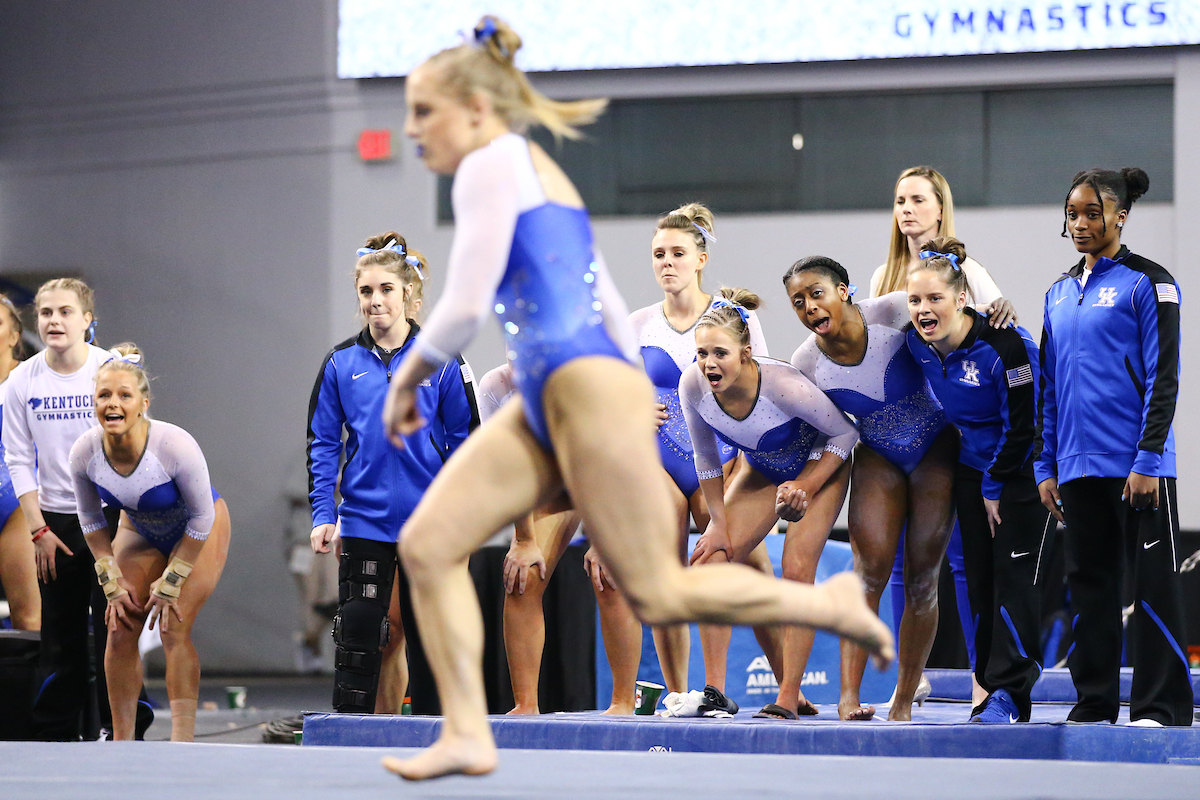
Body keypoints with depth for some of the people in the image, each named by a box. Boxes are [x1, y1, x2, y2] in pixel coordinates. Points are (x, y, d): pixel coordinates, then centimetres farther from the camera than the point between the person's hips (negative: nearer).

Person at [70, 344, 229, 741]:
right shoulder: (84, 451, -24)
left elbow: (201, 518, -21)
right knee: (120, 631, -5)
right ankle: (121, 743, 4)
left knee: (174, 630, -15)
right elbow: (92, 523, -5)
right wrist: (112, 584, -8)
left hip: (198, 532, -4)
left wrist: (170, 583, -17)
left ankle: (182, 742, -10)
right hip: (139, 530, 4)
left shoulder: (175, 445, -36)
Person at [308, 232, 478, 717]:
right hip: (363, 522, 1)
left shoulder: (440, 360, -2)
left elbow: (465, 440, 1)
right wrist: (322, 515, -4)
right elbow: (323, 444, 5)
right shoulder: (341, 364, 2)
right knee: (359, 633, -2)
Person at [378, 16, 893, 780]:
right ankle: (467, 734, -3)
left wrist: (406, 378, 1)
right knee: (427, 544, -1)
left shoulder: (494, 165, -6)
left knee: (659, 594, -4)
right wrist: (635, 423, 26)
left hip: (589, 387, -10)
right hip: (546, 401, 10)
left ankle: (831, 603, 13)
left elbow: (465, 308, -15)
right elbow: (611, 310, 24)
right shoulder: (533, 174, 23)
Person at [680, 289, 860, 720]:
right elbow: (706, 460, -7)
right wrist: (719, 523, -7)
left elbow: (847, 433, -21)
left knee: (796, 571, -15)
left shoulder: (783, 385, -38)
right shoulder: (693, 385, -26)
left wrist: (806, 487, -26)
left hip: (820, 463, -5)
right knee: (712, 560, -8)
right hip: (762, 469, 5)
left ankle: (789, 697, -10)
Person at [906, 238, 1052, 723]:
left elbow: (1022, 427, -20)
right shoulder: (918, 343, -7)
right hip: (972, 471, 7)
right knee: (979, 580, 5)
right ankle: (991, 689, 12)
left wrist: (995, 488, -12)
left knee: (1014, 579, -12)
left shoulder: (1006, 346, -27)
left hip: (1021, 472, -6)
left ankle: (1010, 693, -10)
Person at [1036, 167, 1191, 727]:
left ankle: (1161, 707, -1)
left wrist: (1148, 460, -15)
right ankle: (1094, 703, 13)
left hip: (1137, 466, -6)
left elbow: (1162, 379, -8)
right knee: (1088, 583, 8)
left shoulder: (1147, 283, -3)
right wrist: (1046, 466, 11)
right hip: (1079, 467, 6)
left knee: (1153, 585, -4)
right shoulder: (1059, 295, 16)